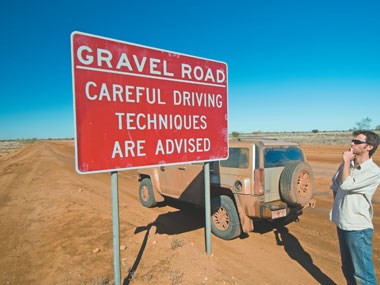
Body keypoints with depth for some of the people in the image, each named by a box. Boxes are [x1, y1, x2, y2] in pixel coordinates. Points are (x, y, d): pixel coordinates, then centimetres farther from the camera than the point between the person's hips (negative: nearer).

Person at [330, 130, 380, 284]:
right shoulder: (347, 165, 5)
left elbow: (346, 185, -25)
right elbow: (335, 184, 21)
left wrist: (346, 161, -16)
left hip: (358, 228, -7)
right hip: (341, 223, 7)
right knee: (348, 269, 22)